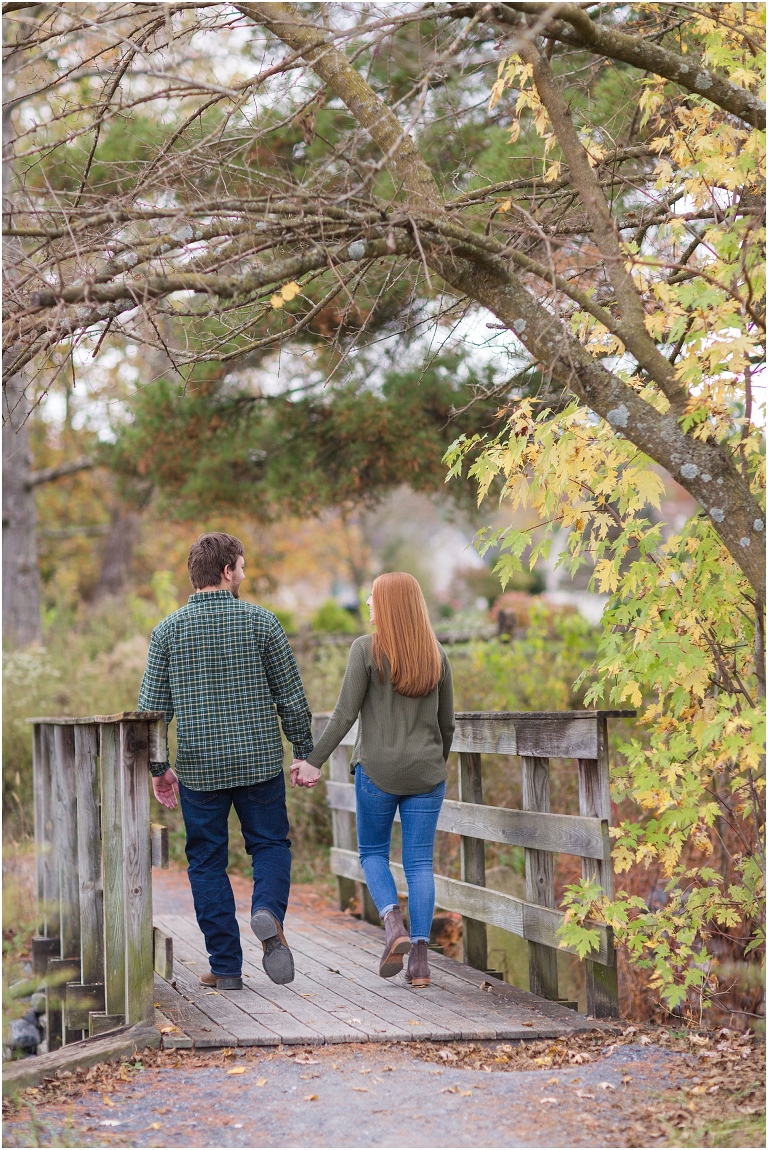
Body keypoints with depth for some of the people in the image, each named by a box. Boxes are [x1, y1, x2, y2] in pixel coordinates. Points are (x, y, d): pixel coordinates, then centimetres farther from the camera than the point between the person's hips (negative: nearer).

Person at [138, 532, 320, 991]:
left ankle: (226, 967, 9)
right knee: (271, 844, 16)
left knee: (207, 862, 11)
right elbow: (291, 696, -2)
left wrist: (158, 768, 10)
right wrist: (307, 754, 7)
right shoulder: (260, 621, -4)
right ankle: (269, 911, -14)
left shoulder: (168, 630, -1)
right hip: (259, 760, -1)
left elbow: (152, 707, 0)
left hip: (198, 767, 1)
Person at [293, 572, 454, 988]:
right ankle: (420, 958, -2)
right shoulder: (436, 654, 5)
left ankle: (393, 923, -9)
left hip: (377, 770, -3)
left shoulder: (367, 649, -8)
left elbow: (345, 714, -11)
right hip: (426, 773, 3)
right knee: (419, 861, 5)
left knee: (373, 851, 15)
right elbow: (446, 723, 11)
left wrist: (313, 760, -4)